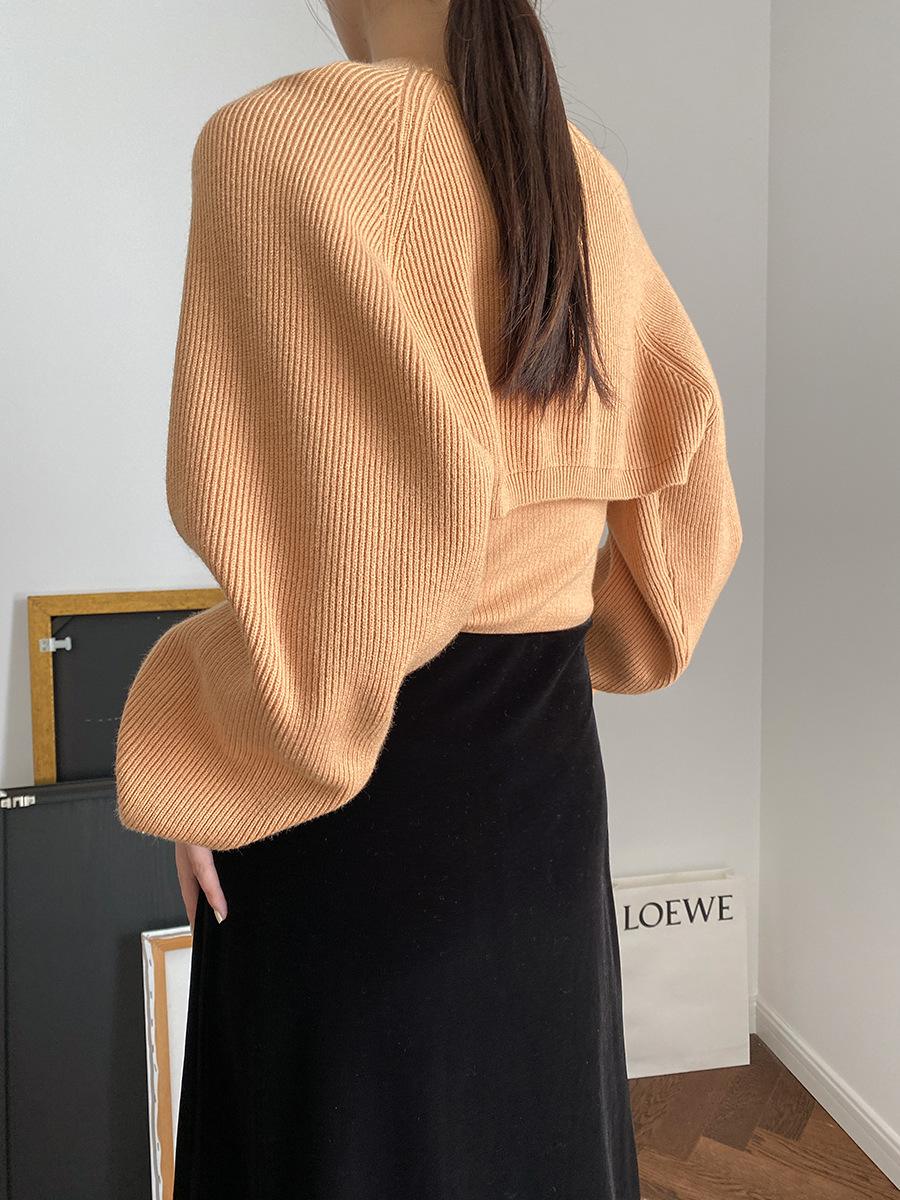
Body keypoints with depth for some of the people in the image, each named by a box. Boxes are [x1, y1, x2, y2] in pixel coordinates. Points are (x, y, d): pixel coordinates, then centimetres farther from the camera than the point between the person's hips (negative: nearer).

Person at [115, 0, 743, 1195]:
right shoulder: (584, 176, 6)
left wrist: (201, 757, -11)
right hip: (549, 750, 7)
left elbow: (355, 539, -26)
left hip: (367, 779, -6)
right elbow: (687, 448, 10)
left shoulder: (275, 138, -15)